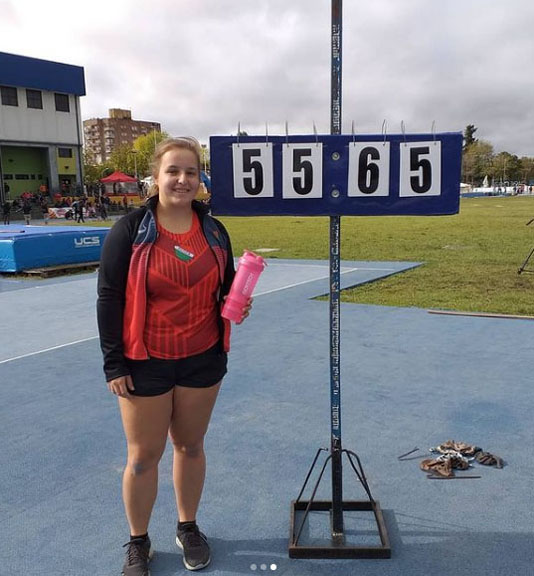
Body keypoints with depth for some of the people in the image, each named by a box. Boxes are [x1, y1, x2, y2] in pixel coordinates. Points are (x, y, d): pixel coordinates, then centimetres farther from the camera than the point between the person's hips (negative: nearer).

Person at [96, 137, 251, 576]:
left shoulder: (214, 231, 2)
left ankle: (188, 528, 38)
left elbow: (227, 288, 14)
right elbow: (110, 298, -8)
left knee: (191, 446, 17)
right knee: (143, 455, 9)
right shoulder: (130, 230, -8)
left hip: (202, 360, 3)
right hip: (146, 364, -3)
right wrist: (114, 364, -10)